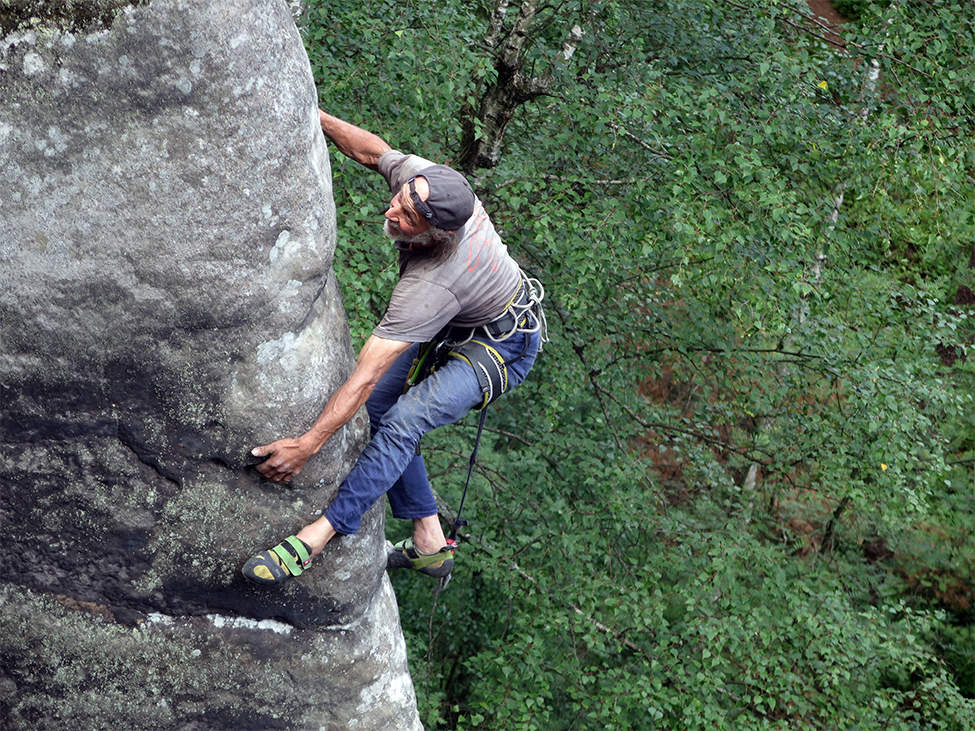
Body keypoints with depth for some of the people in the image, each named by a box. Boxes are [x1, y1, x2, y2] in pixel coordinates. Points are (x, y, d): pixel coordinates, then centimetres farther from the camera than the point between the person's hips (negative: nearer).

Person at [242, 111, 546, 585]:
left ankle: (316, 537, -26)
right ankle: (428, 541, 11)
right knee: (378, 407, 4)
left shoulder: (429, 287, -42)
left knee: (403, 420, -28)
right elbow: (373, 152, -1)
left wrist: (308, 444, -37)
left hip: (502, 348, -9)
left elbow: (365, 376, -40)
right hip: (450, 324, 9)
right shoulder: (425, 179, -24)